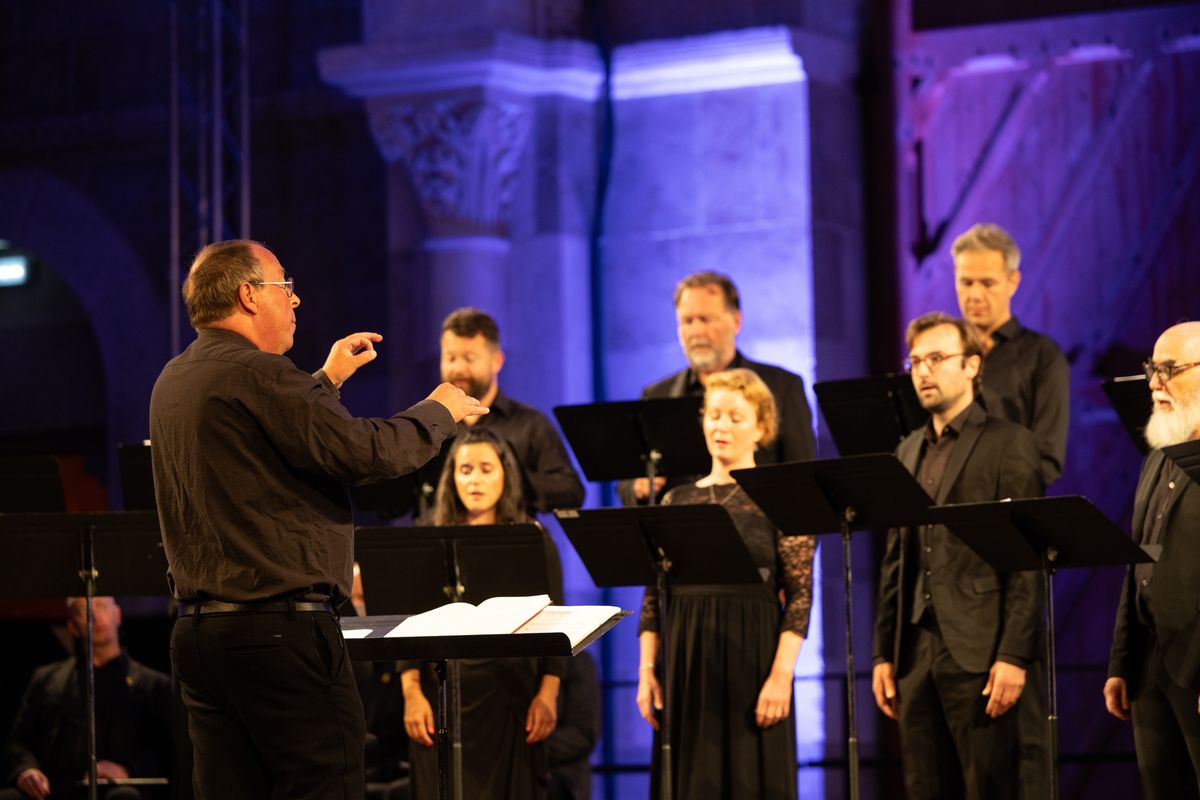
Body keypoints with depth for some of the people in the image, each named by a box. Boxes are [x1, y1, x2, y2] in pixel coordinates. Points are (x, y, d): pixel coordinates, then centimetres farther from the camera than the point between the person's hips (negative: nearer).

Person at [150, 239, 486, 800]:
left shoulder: (174, 382, 14)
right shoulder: (254, 373, -14)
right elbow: (366, 451, -18)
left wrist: (327, 380, 34)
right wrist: (438, 412, -1)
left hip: (196, 629, 9)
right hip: (281, 629, -9)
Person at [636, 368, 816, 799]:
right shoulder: (677, 501, 11)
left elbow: (800, 596, -7)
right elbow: (653, 597, 11)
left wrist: (782, 674, -15)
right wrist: (647, 670, 2)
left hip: (752, 657, -4)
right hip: (684, 663, 4)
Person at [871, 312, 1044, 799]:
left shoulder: (1008, 444, -2)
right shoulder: (909, 452, 18)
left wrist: (1014, 655, -15)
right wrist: (884, 653, 12)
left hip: (978, 652, -6)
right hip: (916, 651, 6)